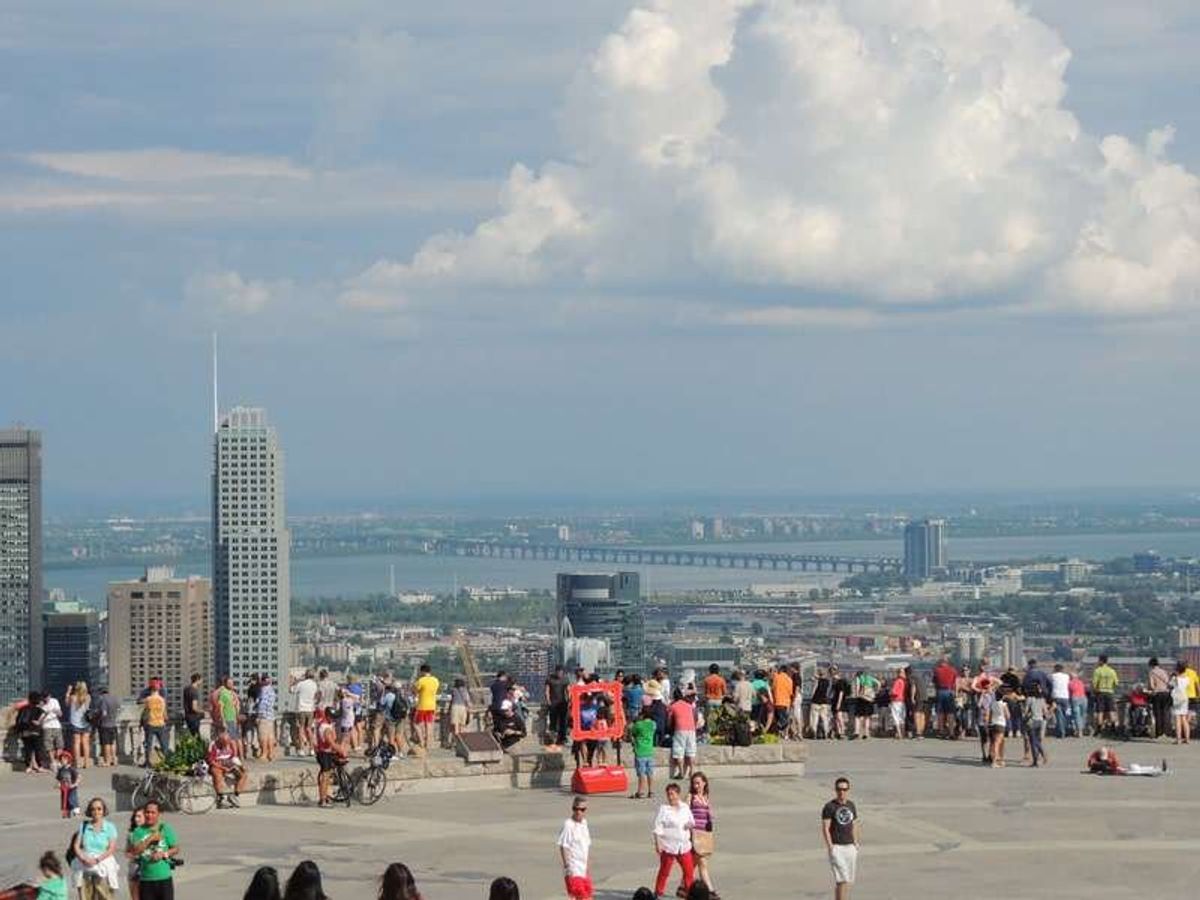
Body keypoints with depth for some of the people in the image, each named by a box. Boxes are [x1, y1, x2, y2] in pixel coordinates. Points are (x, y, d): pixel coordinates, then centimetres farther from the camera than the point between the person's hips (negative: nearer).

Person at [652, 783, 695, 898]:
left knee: (689, 871, 6)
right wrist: (657, 844, -14)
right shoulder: (663, 809, -5)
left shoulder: (685, 807, 10)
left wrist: (690, 825, -4)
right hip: (668, 846, -5)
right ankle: (658, 893, 10)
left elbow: (691, 823, 20)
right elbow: (658, 828, -7)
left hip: (684, 845, 5)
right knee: (664, 871, 1)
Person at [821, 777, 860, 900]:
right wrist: (830, 847, -17)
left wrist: (855, 843, 12)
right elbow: (825, 829, -11)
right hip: (836, 847, -6)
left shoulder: (851, 805, 10)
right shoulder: (829, 807, -8)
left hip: (850, 847, 6)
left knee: (848, 880, 8)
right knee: (842, 879, -14)